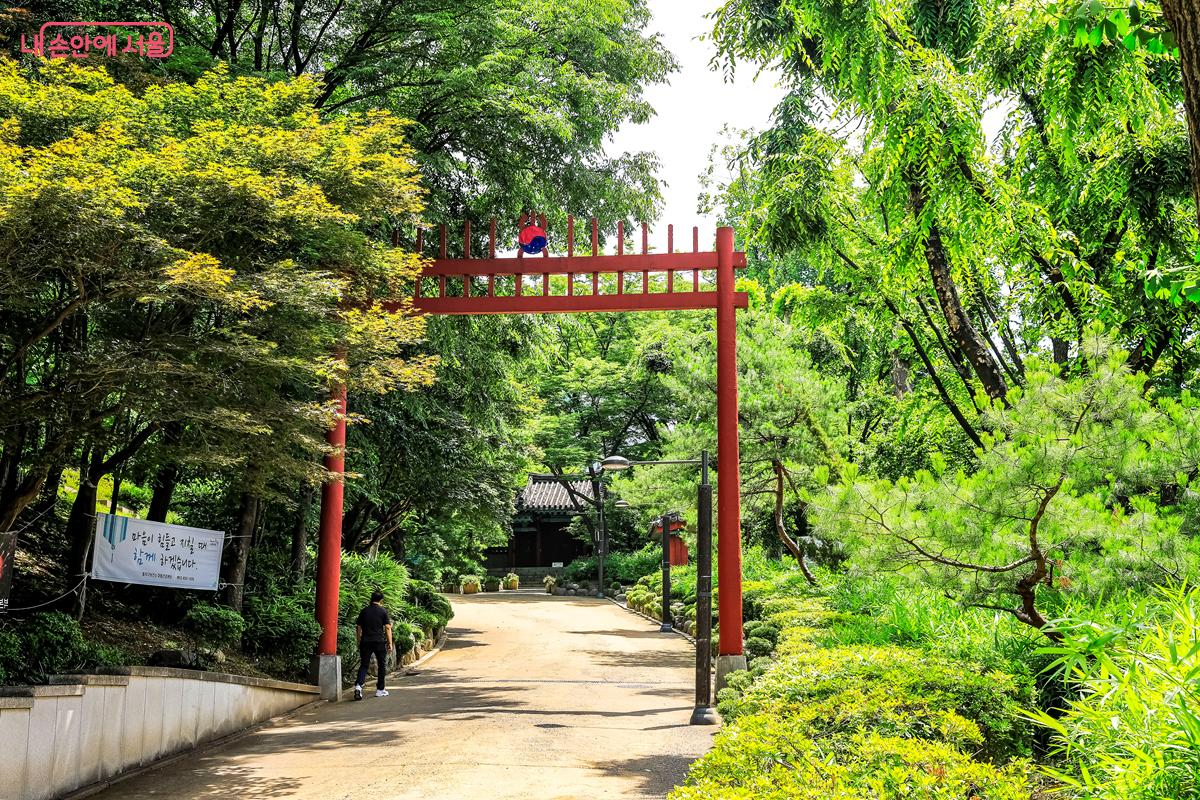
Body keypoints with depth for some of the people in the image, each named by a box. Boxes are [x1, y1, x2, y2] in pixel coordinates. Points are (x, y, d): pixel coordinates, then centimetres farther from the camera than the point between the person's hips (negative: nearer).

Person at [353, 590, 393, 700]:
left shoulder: (364, 611, 8)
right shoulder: (383, 611, 0)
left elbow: (358, 628, 9)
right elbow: (387, 628, -4)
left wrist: (359, 642, 17)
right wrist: (390, 643, -1)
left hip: (365, 642, 2)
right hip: (379, 642, -2)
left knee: (363, 665, 3)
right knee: (382, 665, 11)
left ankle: (358, 685, -19)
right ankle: (380, 690, 15)